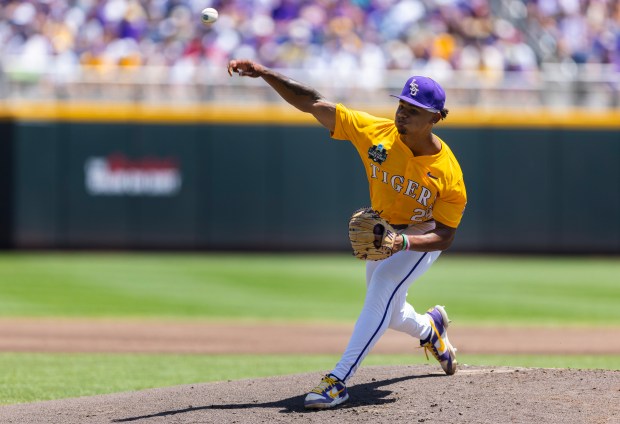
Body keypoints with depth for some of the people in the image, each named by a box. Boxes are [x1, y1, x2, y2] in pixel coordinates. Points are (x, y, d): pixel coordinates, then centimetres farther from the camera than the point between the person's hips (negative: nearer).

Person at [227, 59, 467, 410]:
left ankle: (339, 381, -30)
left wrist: (403, 243, -42)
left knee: (382, 289, -29)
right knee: (386, 313, 19)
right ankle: (430, 328, 56)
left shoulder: (449, 174, -30)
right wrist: (264, 74, -37)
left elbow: (445, 236, -22)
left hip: (422, 239, -5)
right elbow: (313, 104, -26)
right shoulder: (375, 133, -24)